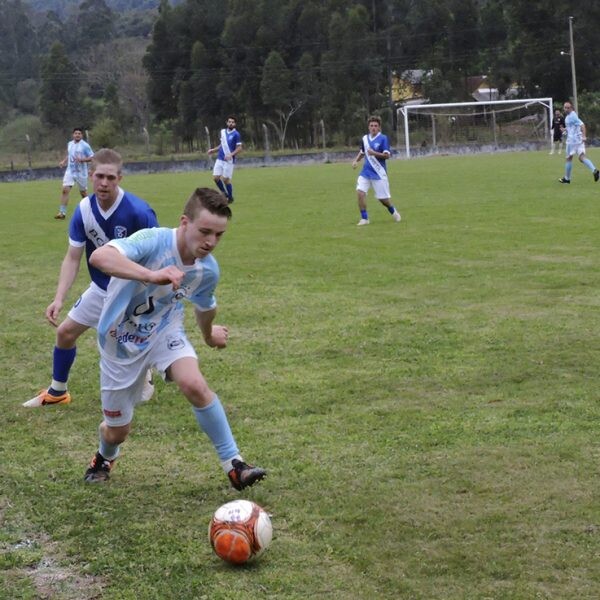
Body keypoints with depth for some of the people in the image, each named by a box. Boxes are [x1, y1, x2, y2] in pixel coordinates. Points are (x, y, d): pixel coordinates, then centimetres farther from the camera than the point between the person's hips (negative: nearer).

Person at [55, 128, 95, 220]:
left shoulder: (85, 145, -8)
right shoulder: (69, 144, 10)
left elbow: (92, 157, -9)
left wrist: (82, 159, -23)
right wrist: (63, 161, 8)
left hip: (81, 172, -4)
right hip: (70, 171, 4)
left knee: (83, 193, 9)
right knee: (65, 190, -12)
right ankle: (62, 212, -13)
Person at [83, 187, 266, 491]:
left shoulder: (208, 270, -14)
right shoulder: (154, 241, -32)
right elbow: (99, 256, -51)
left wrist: (209, 334, 30)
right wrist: (152, 275, -63)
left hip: (164, 330, 3)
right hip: (120, 340, -3)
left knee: (194, 385, -28)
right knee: (117, 431, 9)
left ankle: (233, 464, -15)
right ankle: (105, 457, 48)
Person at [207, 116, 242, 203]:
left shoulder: (236, 134, -7)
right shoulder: (223, 132, 11)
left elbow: (239, 148, -10)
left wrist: (231, 155, -22)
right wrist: (213, 150, 15)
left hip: (229, 160, -6)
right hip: (220, 159, 6)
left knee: (226, 179, -6)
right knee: (216, 177, -2)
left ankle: (230, 197, 14)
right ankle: (224, 193, 19)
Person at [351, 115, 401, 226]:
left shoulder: (383, 139, -9)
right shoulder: (365, 138, 7)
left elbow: (387, 155, -15)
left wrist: (374, 153, -27)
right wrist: (356, 161, 7)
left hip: (379, 173, -4)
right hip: (366, 172, 4)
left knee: (383, 198, 2)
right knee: (360, 192, -16)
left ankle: (393, 211, 34)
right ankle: (364, 218, -5)